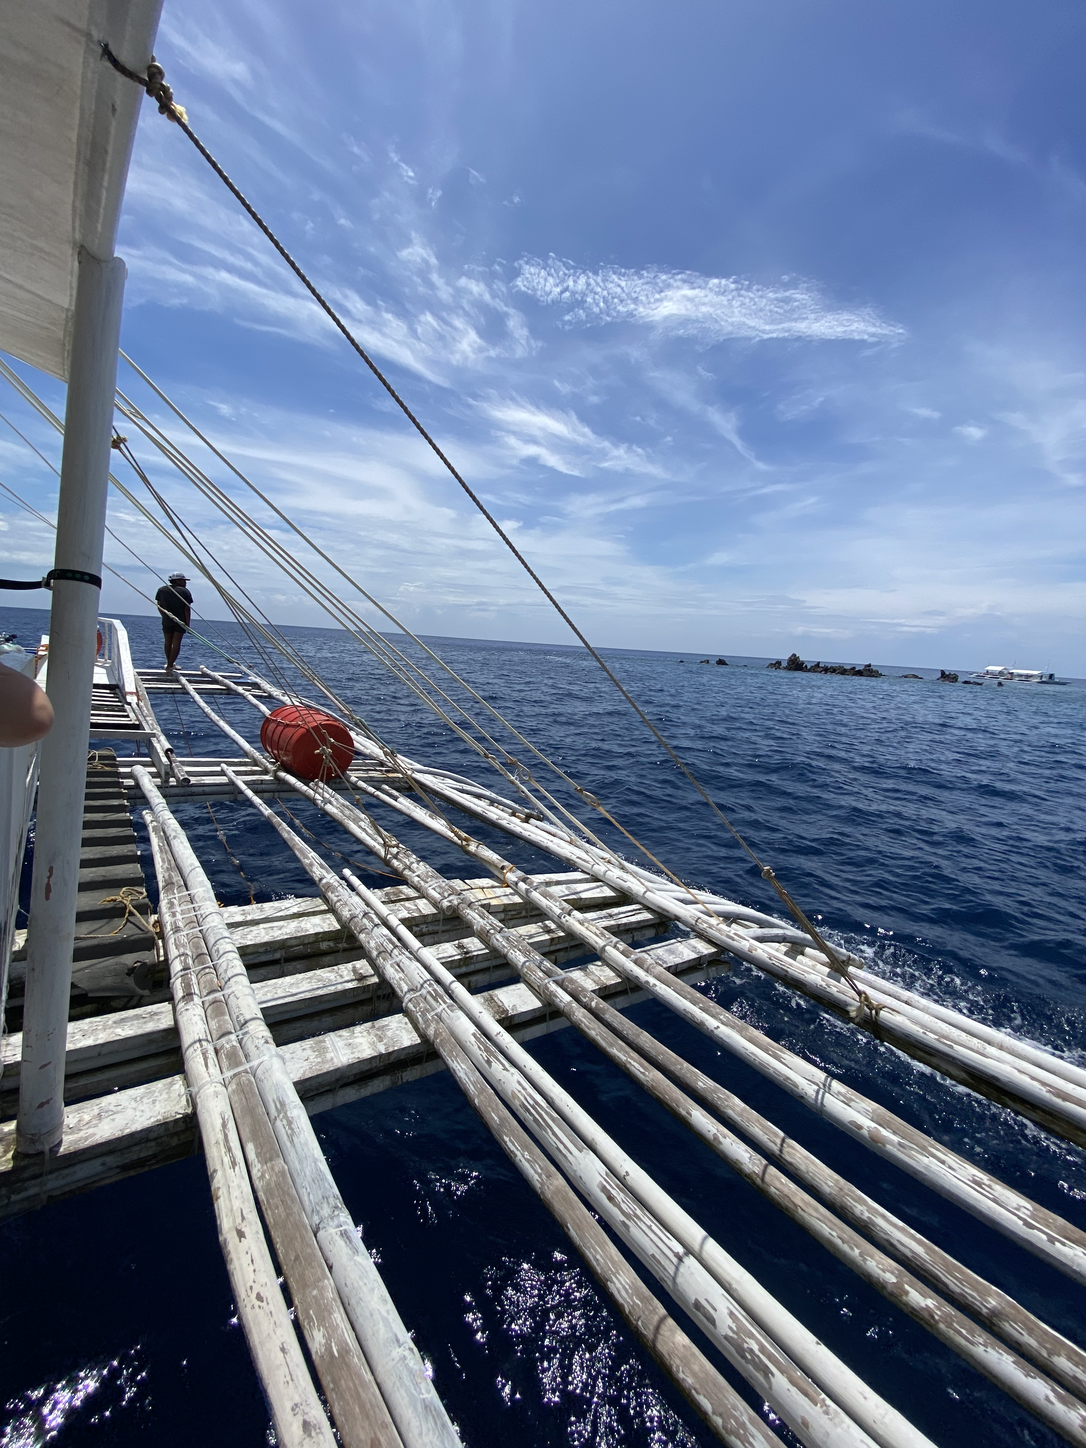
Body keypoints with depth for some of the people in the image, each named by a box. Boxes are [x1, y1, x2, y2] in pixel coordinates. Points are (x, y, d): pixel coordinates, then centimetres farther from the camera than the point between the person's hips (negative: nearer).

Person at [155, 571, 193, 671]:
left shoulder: (162, 590, 6)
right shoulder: (185, 592, -6)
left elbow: (159, 606, 8)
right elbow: (187, 609, -10)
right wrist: (187, 624, -7)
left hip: (167, 621, 3)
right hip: (180, 621, -3)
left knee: (167, 642, 15)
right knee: (176, 643, -1)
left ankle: (169, 663, 26)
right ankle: (170, 666, -5)